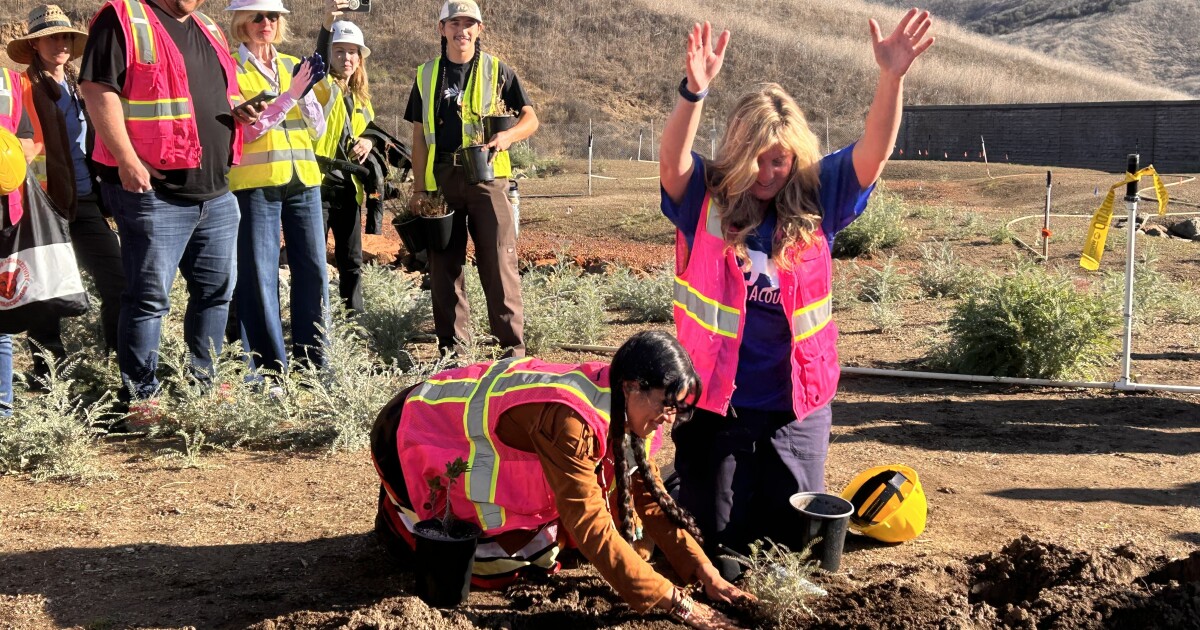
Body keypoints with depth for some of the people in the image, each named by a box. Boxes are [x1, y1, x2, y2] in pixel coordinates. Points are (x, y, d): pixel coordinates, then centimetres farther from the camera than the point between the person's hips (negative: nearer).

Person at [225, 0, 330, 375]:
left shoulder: (293, 65, 14)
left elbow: (317, 129, 11)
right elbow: (245, 129, -9)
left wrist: (307, 93, -7)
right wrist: (290, 94, -14)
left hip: (303, 179, 5)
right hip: (255, 182, -5)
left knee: (314, 270, 4)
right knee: (259, 275, -2)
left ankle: (311, 361, 14)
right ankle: (269, 368, 6)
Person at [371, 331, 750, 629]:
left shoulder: (617, 404, -13)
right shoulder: (568, 420, -38)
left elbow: (649, 496, -7)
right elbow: (593, 528, -39)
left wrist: (706, 575, -14)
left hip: (471, 433, 8)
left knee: (542, 551, 2)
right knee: (502, 561, -8)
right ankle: (400, 517, 12)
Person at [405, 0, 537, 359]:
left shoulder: (497, 71, 5)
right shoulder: (426, 75, 12)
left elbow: (531, 119, 4)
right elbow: (419, 135, 13)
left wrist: (508, 136, -18)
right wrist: (418, 188, 8)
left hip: (487, 178, -3)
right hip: (441, 180, 3)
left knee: (499, 262, -7)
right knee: (444, 265, 4)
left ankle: (513, 346, -1)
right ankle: (451, 346, 13)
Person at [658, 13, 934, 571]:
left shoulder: (816, 199, -2)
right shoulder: (706, 201, -9)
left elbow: (874, 152, -14)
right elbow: (672, 161, -28)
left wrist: (892, 76, -29)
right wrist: (694, 91, -45)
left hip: (797, 403, 2)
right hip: (715, 401, -2)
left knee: (795, 542, 14)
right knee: (719, 551, 10)